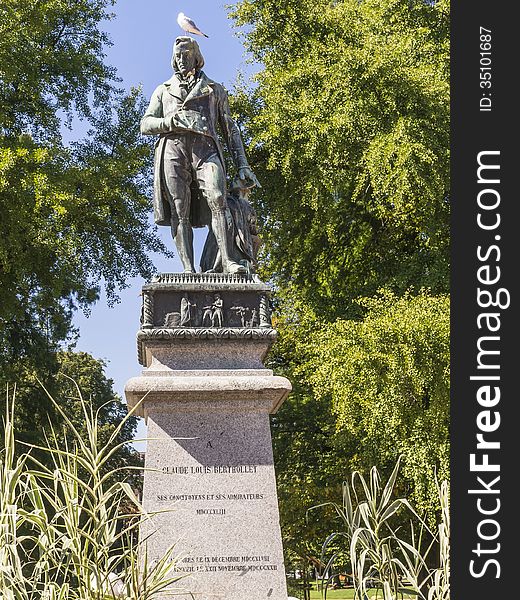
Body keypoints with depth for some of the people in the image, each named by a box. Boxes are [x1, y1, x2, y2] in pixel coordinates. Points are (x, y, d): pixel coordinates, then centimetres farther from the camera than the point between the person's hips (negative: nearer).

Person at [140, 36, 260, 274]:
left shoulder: (215, 89, 29)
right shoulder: (163, 90, 31)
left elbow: (230, 129, 23)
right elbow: (145, 124, 19)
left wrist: (242, 165, 11)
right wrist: (171, 121, -3)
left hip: (206, 148, -1)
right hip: (173, 149, 1)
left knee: (216, 198, -26)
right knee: (179, 210, -15)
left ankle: (226, 261, -38)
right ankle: (188, 269, -23)